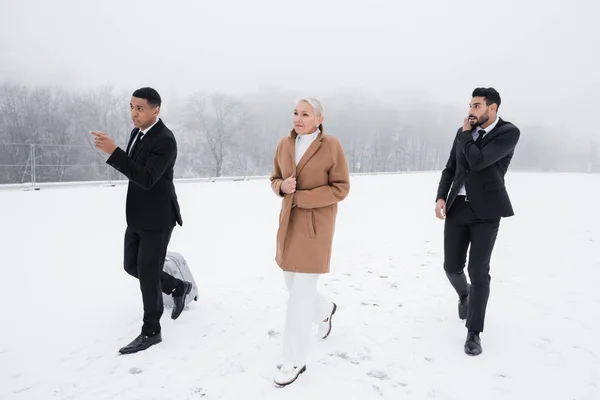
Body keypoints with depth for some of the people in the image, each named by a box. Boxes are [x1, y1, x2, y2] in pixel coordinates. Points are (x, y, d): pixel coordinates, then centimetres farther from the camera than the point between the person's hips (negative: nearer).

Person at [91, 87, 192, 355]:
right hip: (138, 215, 9)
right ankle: (178, 287, 35)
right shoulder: (138, 131, 7)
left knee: (148, 273, -2)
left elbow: (147, 179, -30)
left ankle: (151, 331, 15)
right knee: (132, 266, 15)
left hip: (157, 217, -9)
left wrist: (113, 151, -34)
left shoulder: (165, 140, -20)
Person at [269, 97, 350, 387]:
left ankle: (294, 361, 8)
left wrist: (302, 197, -17)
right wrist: (282, 187, -11)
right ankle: (325, 310, 49)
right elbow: (275, 180, 13)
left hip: (317, 225, -6)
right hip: (289, 222, 6)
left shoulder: (331, 146, -10)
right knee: (293, 284, 16)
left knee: (301, 293, -6)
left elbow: (341, 188, -10)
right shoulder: (284, 145, 5)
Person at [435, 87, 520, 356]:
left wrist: (466, 134, -6)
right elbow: (450, 169, 13)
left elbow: (477, 162, -21)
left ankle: (473, 332, 6)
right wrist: (441, 197, -1)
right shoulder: (465, 133, 9)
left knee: (478, 271, -7)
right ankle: (464, 295, 42)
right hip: (457, 208, 5)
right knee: (452, 267, 7)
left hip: (485, 211, -4)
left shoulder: (509, 132, -8)